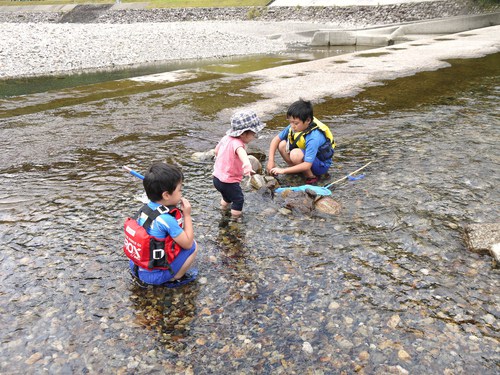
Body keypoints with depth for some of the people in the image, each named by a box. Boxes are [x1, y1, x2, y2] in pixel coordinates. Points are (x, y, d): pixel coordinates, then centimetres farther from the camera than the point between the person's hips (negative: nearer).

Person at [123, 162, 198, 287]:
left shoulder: (146, 208, -4)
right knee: (193, 246, -2)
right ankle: (174, 279, 6)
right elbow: (187, 243, -14)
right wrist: (187, 214, -9)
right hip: (154, 275, -7)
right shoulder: (167, 219, -26)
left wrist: (179, 212, 2)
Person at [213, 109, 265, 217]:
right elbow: (240, 151, -55)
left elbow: (216, 150, 16)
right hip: (228, 182, -9)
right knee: (238, 199, 14)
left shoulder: (226, 137, -3)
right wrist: (247, 163, -75)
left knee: (227, 196, 33)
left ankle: (224, 210, 56)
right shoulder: (237, 143, -29)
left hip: (217, 177, 9)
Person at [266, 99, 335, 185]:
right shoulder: (295, 126, -13)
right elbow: (276, 139, -4)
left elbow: (307, 165, -37)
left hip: (322, 165, -7)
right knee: (282, 145, -12)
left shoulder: (314, 138, -33)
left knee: (295, 154, -34)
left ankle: (312, 177, -11)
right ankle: (298, 170, 2)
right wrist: (271, 160, -14)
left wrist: (283, 170, -33)